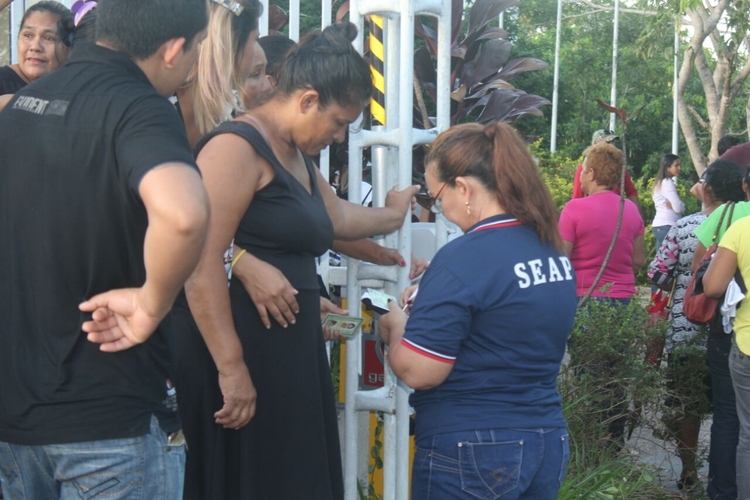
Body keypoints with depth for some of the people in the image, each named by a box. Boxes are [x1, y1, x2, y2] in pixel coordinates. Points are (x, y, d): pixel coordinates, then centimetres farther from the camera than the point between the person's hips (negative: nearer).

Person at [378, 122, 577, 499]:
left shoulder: (464, 257, -20)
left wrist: (397, 327, 0)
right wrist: (433, 302, 16)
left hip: (471, 452, -8)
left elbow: (416, 372, -20)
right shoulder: (554, 251, 5)